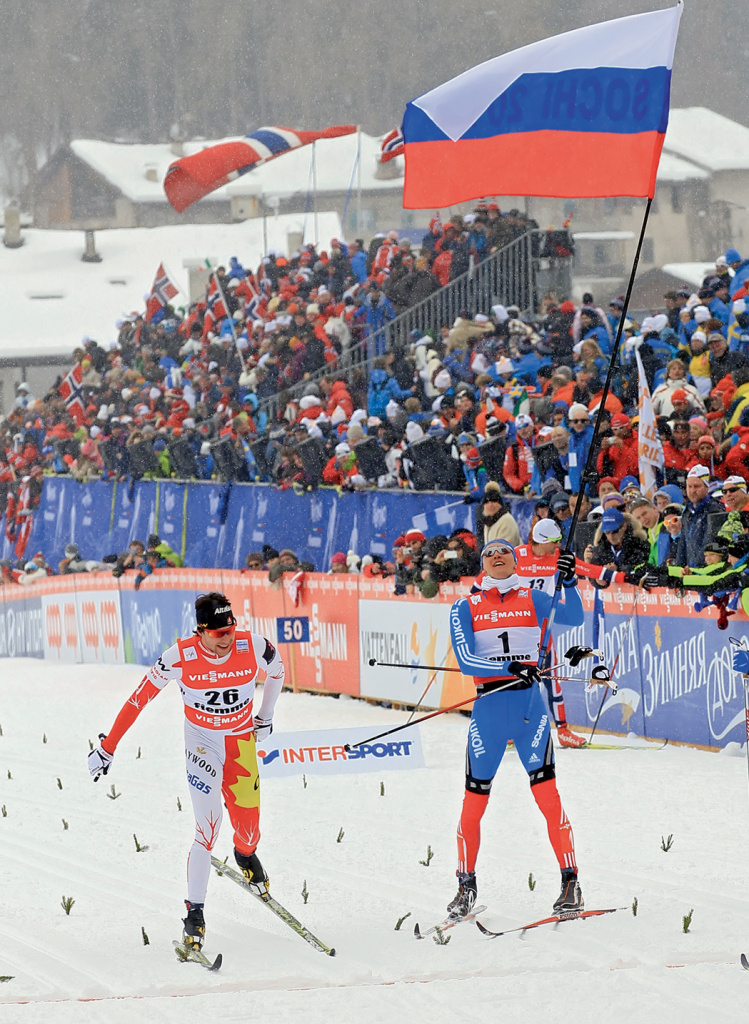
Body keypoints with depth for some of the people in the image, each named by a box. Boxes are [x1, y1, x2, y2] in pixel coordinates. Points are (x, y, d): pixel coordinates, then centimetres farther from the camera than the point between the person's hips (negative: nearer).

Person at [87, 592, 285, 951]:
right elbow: (138, 699, -14)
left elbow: (276, 671, 6)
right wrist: (106, 749, -11)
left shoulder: (254, 647, -19)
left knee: (248, 827, 6)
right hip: (202, 744, -3)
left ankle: (246, 854, 46)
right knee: (208, 830, -16)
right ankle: (195, 915, -8)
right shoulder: (180, 658, -24)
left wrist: (266, 716, 15)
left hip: (242, 742, 3)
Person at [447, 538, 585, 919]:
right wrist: (508, 667, -20)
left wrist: (569, 582, -21)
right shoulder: (465, 609, 7)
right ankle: (466, 884, 19)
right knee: (474, 802, 5)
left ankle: (570, 882, -6)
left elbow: (574, 617, -4)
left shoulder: (532, 599, 10)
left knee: (547, 794, -9)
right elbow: (465, 661, -5)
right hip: (488, 710, 1)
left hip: (530, 705, -1)